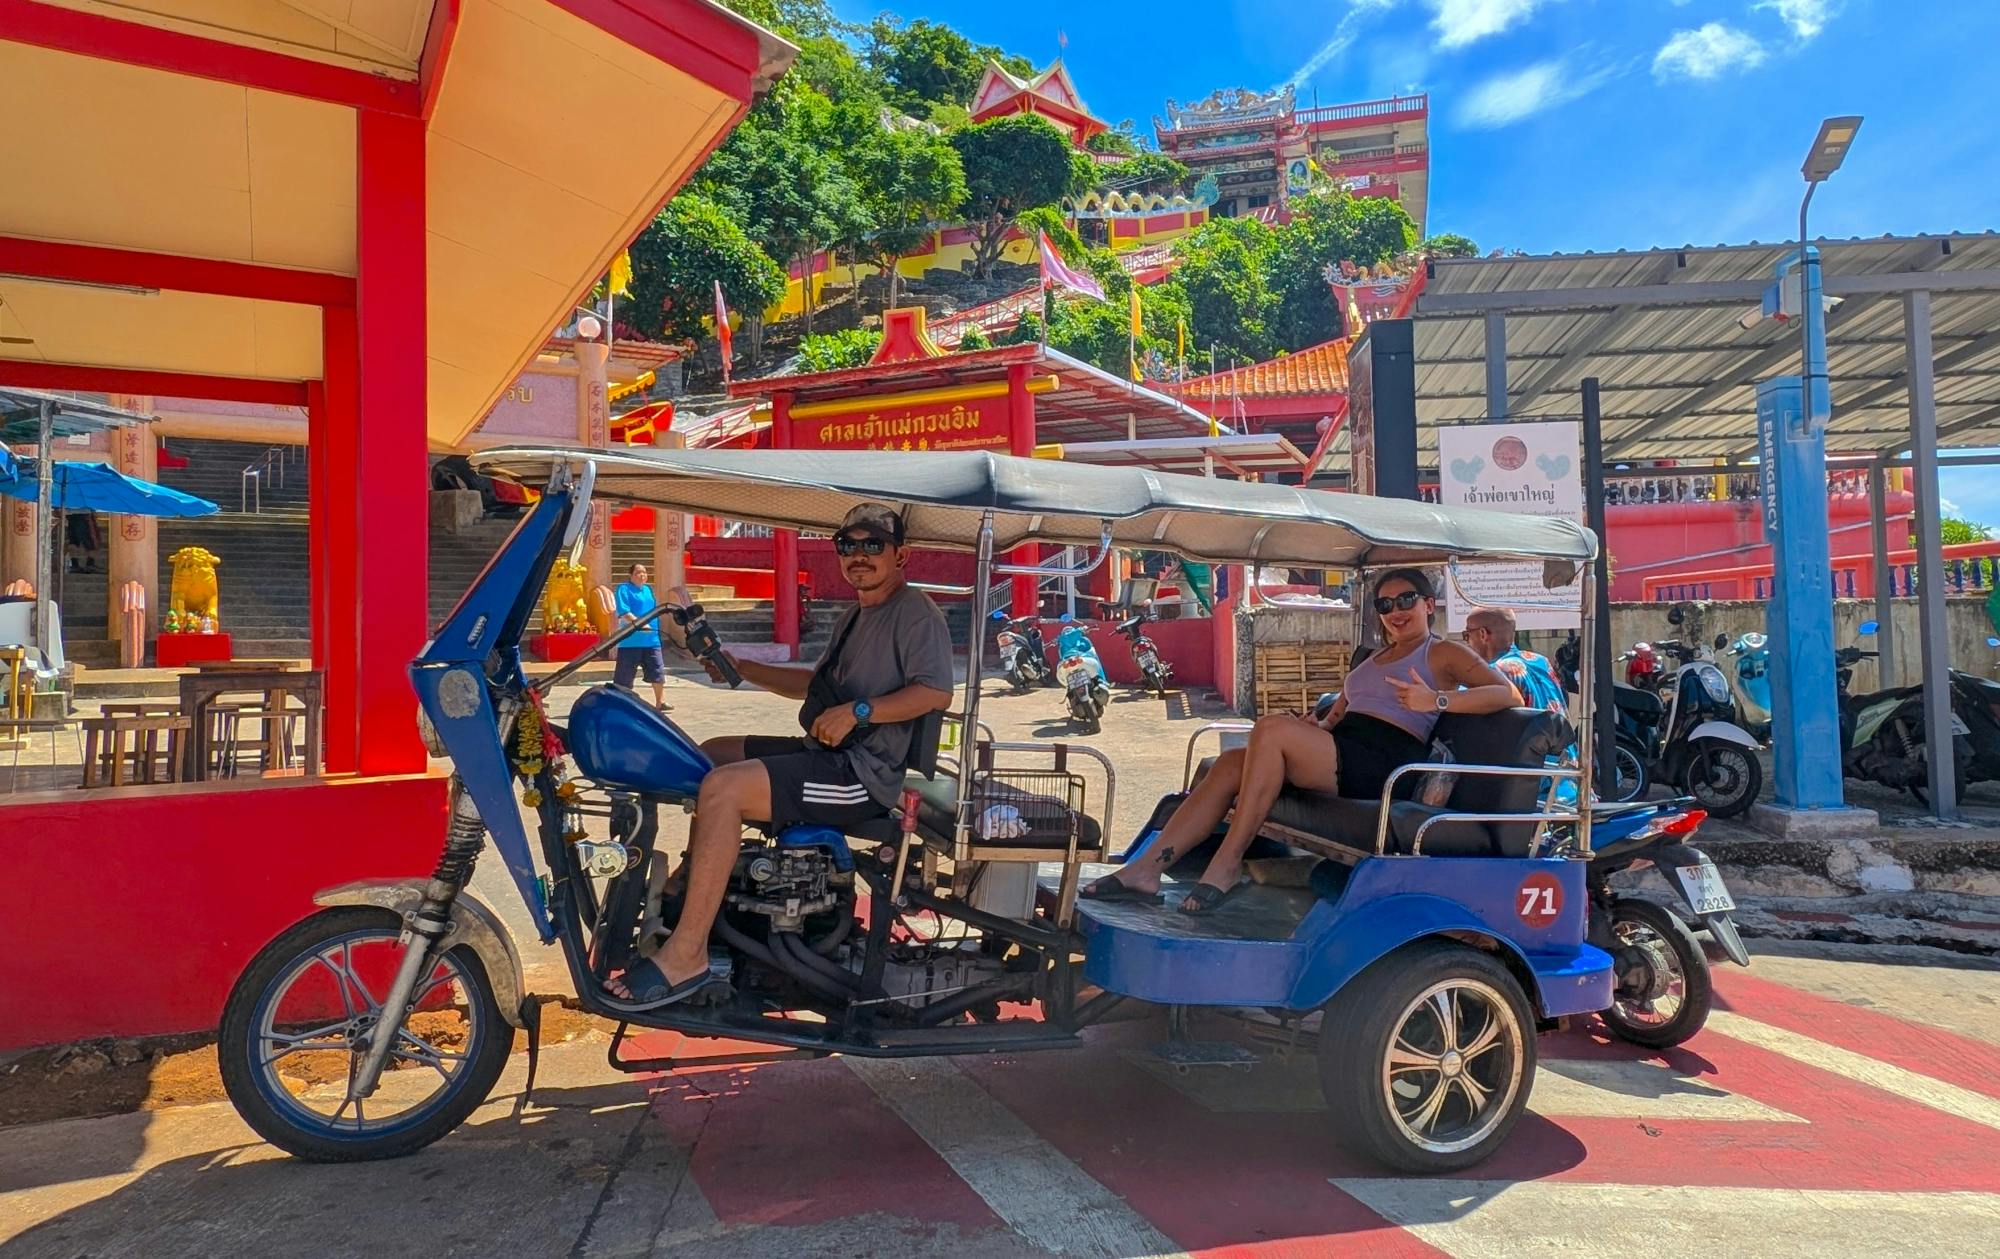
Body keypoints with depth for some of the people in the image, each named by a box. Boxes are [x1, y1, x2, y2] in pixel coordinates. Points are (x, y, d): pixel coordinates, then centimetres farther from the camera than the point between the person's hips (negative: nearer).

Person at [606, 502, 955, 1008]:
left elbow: (937, 693, -20)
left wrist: (858, 711, -26)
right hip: (830, 752, 11)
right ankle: (689, 887, 21)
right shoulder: (856, 616, 23)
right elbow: (817, 682, 30)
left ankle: (686, 954, -22)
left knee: (722, 788, -26)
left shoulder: (915, 611, -8)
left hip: (864, 773, -11)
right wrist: (741, 669, 21)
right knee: (710, 755, 18)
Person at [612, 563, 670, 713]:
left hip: (651, 639, 6)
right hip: (631, 641, -6)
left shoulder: (648, 589, 16)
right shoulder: (624, 589, -6)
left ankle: (660, 702, 14)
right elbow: (623, 613, -18)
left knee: (657, 671, 5)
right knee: (624, 674, 1)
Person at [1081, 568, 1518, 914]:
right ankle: (1146, 869, -21)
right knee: (1231, 763, -14)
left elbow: (1505, 693, -5)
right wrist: (1315, 725, 3)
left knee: (1272, 729, -28)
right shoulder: (1372, 660, 31)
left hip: (1384, 766, -7)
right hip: (1337, 756, 8)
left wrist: (1436, 700, -20)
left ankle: (1226, 865, -26)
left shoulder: (1445, 653, 9)